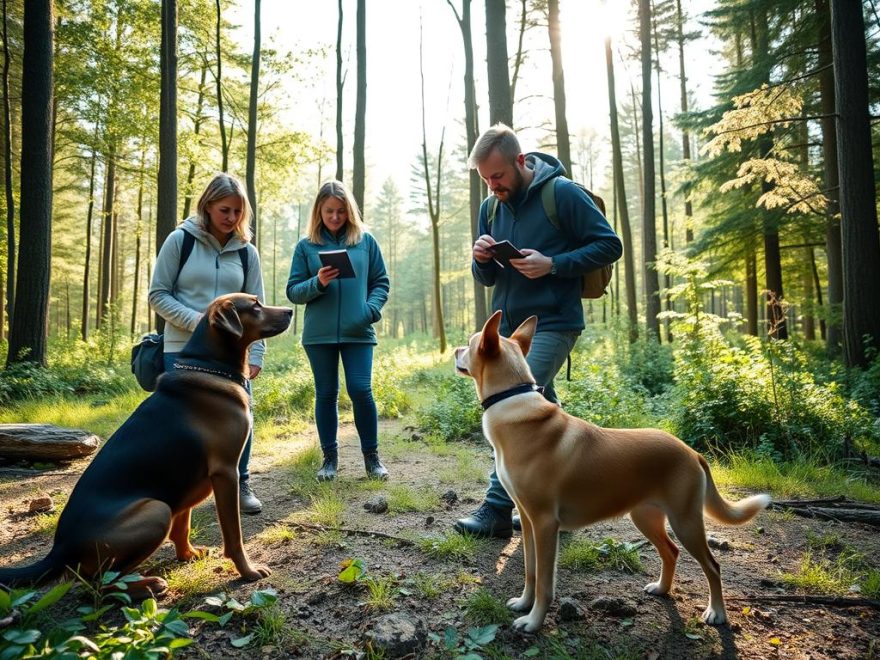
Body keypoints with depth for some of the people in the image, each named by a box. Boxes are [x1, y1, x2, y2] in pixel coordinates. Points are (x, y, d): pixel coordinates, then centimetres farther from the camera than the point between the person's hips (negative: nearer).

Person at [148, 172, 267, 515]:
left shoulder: (246, 252, 7)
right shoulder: (180, 240, -1)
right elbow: (158, 295, -2)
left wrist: (256, 354, -1)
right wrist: (196, 321, -16)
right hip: (183, 350, -2)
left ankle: (241, 485, 18)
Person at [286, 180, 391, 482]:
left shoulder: (366, 241, 7)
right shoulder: (306, 246, 6)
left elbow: (381, 282, 8)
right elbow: (293, 291, 5)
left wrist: (371, 309, -10)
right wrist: (318, 283, -14)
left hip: (358, 332, -1)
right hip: (319, 334, 1)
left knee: (361, 390, -7)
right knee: (326, 394, 8)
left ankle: (371, 455, 11)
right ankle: (330, 457, 21)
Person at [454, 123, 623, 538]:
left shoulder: (563, 193, -8)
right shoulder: (490, 207, 11)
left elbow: (610, 245, -8)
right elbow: (487, 279, 14)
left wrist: (552, 264, -19)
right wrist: (481, 260, -10)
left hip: (552, 324, -7)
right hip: (508, 326, 7)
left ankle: (497, 508, -8)